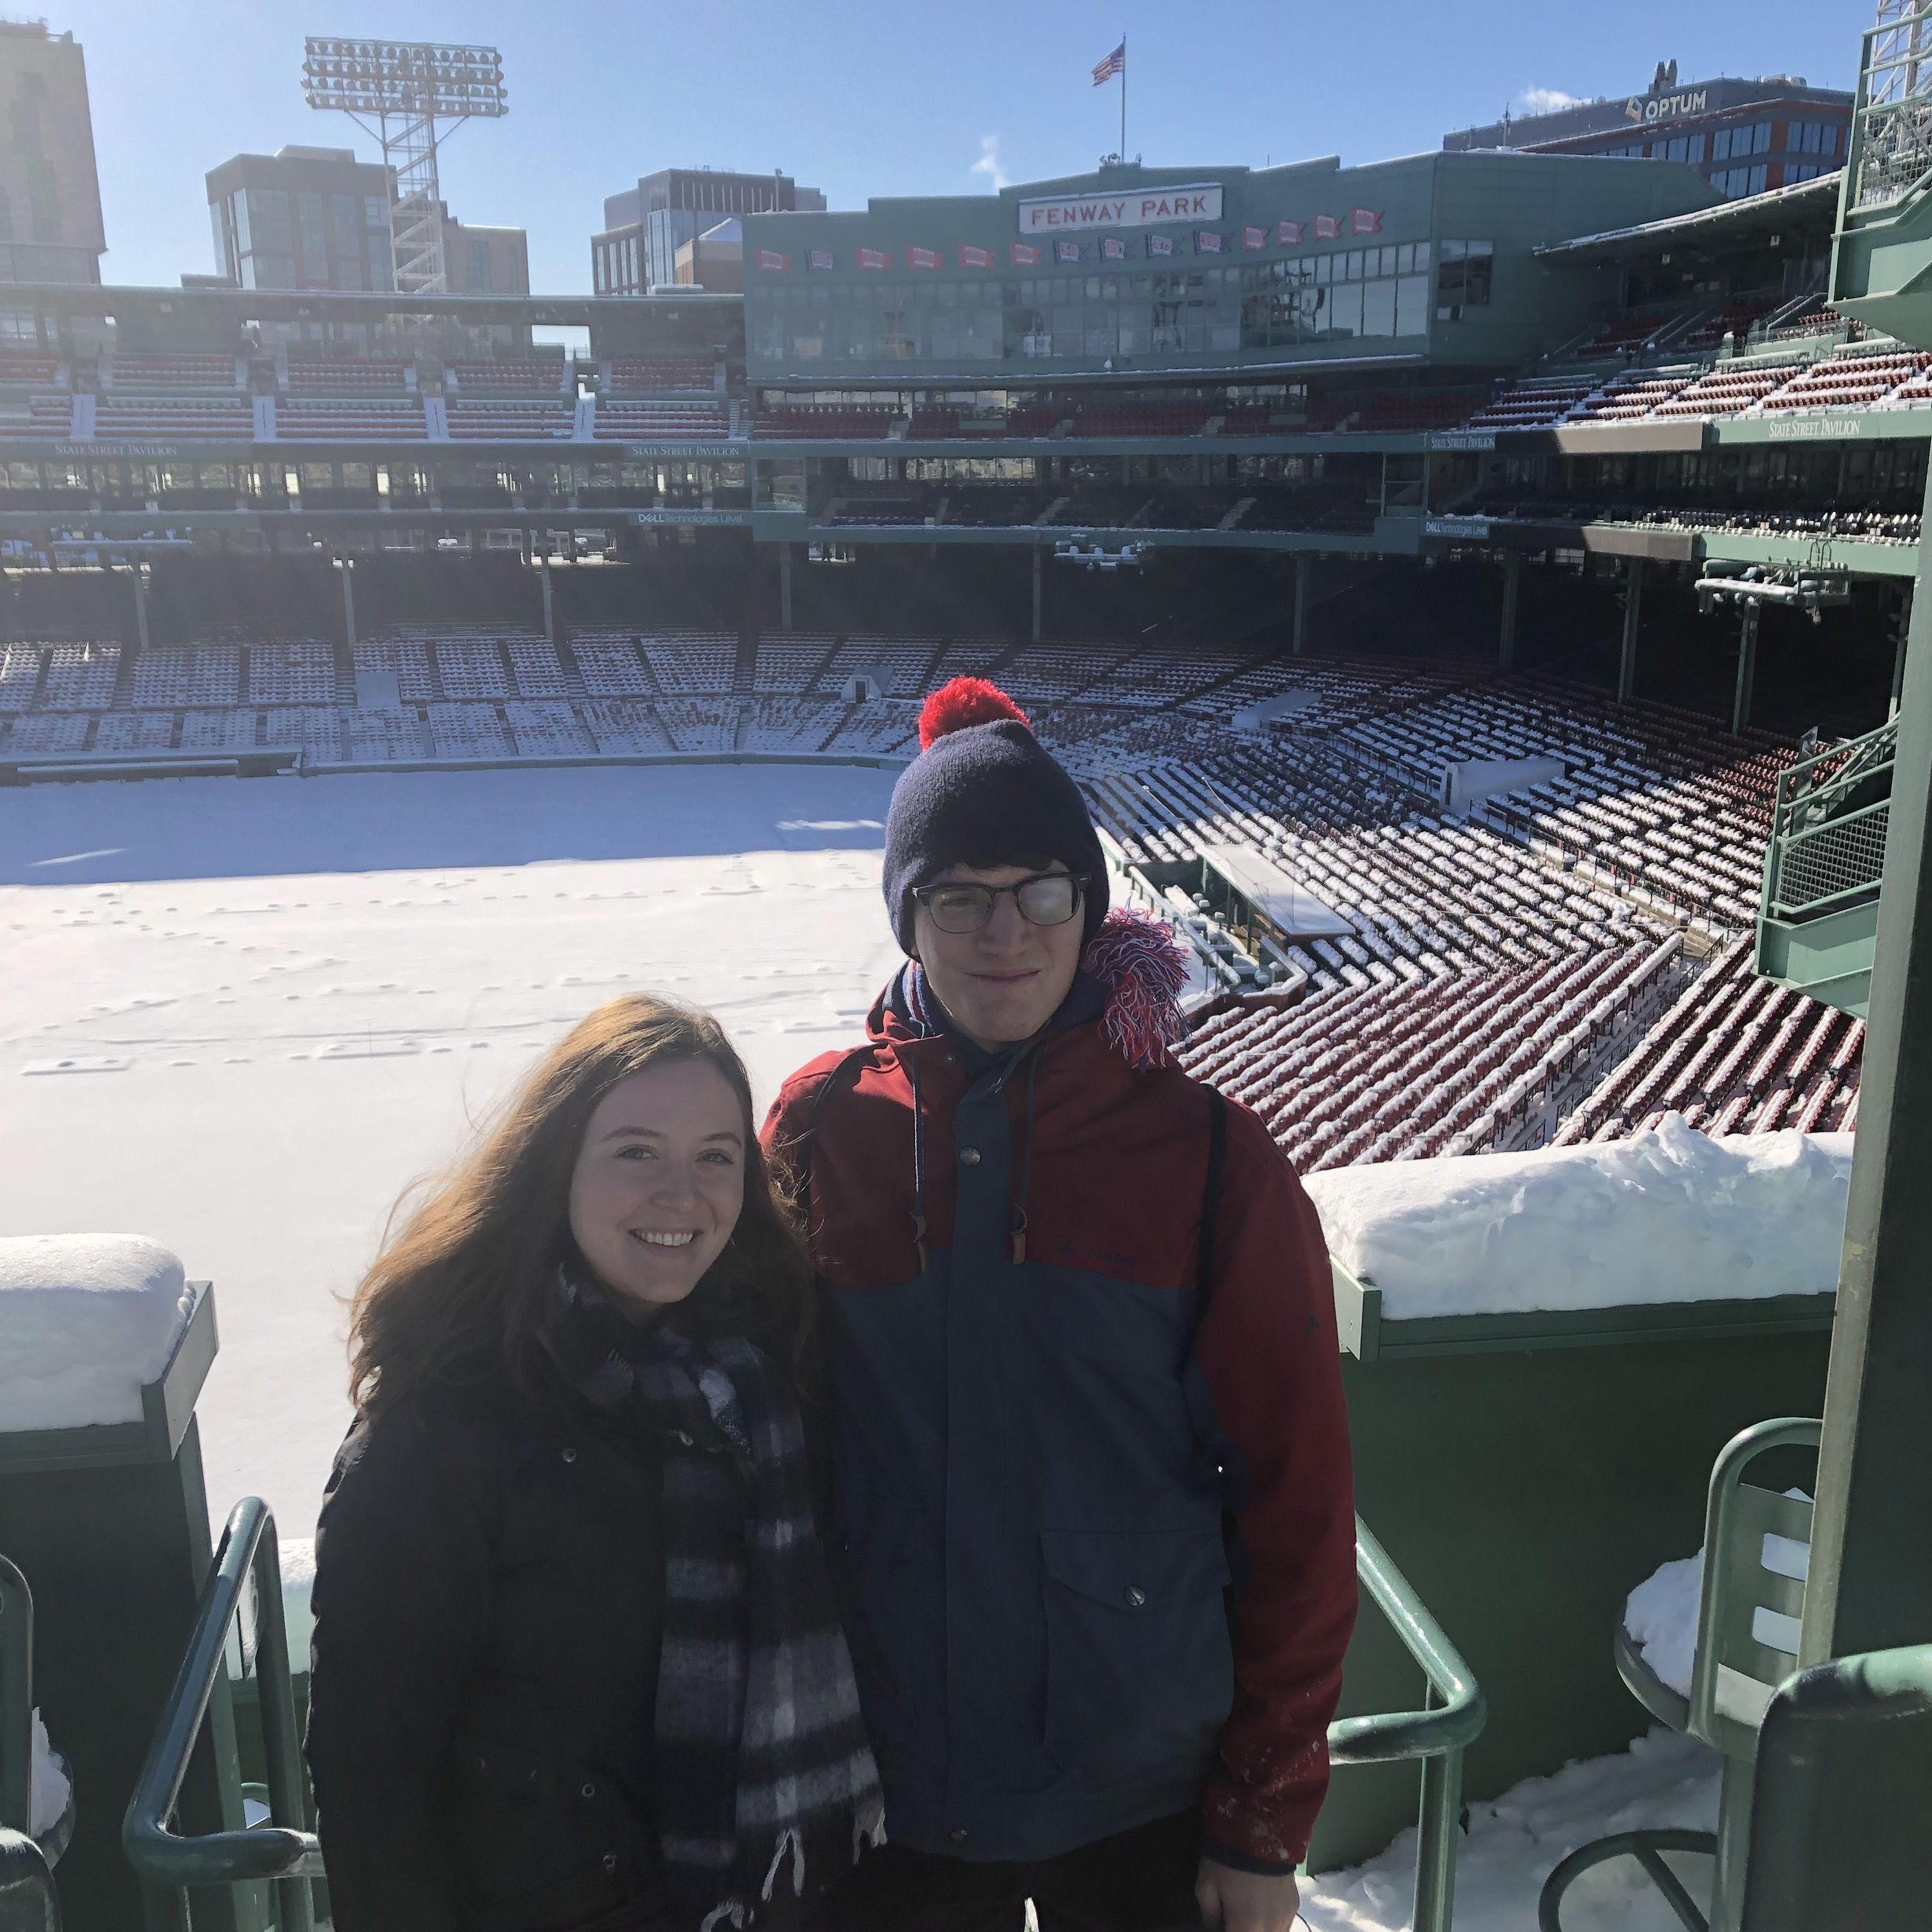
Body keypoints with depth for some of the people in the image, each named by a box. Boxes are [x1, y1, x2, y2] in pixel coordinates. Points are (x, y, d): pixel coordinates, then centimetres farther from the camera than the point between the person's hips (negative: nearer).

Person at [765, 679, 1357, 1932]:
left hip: (1152, 1799, 0)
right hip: (887, 1799, 1)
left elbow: (1297, 1496, -7)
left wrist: (1266, 1823, -4)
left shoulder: (1212, 1158, -10)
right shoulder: (819, 1131, -7)